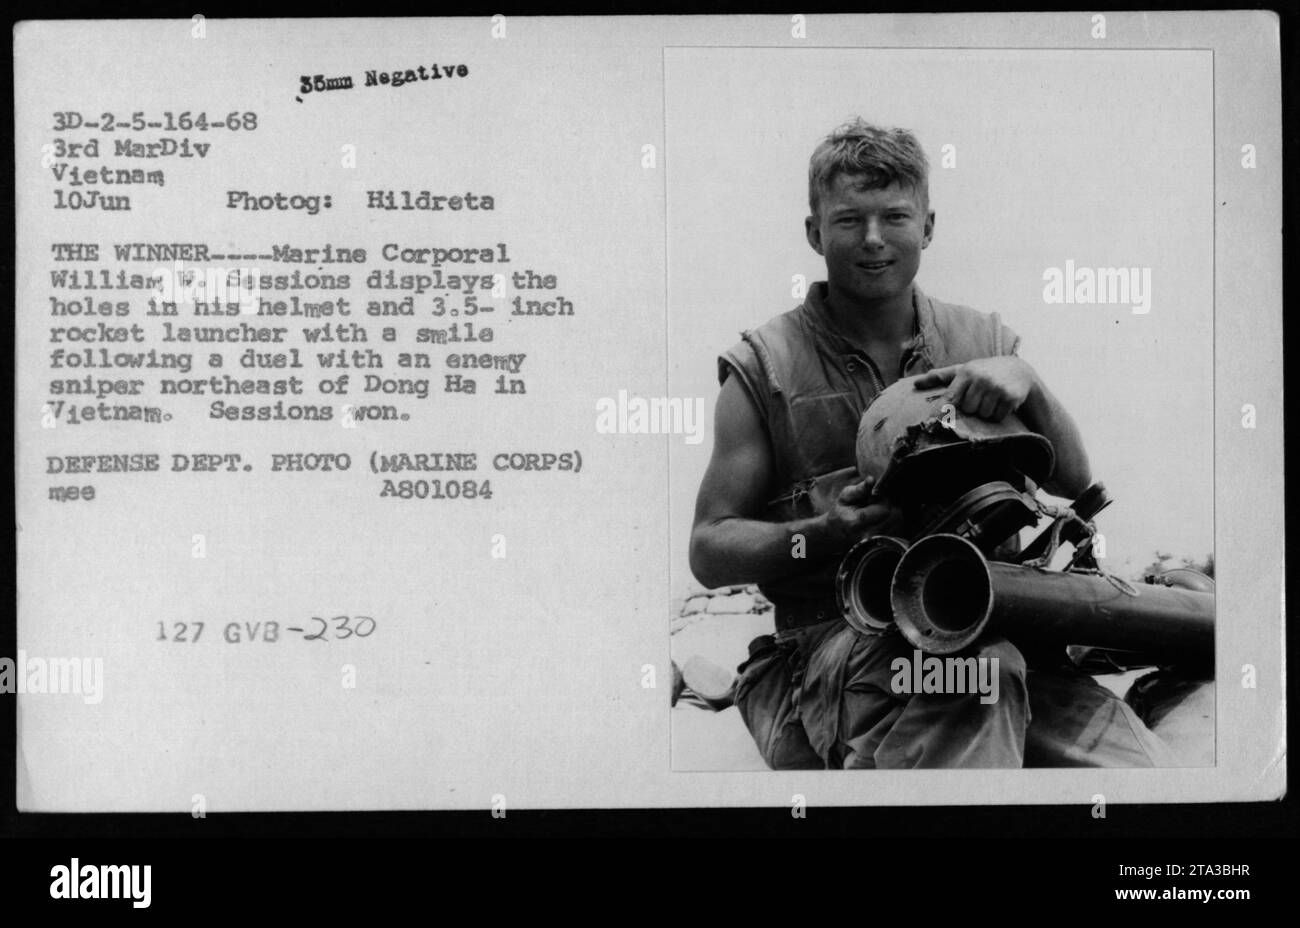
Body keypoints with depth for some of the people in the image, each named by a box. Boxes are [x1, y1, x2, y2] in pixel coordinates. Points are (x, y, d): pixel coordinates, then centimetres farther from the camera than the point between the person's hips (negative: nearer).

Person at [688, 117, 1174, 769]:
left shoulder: (983, 342, 16)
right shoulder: (764, 369, 7)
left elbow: (1074, 482, 8)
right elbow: (708, 550, 5)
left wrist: (1026, 385, -11)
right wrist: (824, 533, -13)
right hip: (836, 635, -4)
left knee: (1137, 769, -20)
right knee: (983, 665, -37)